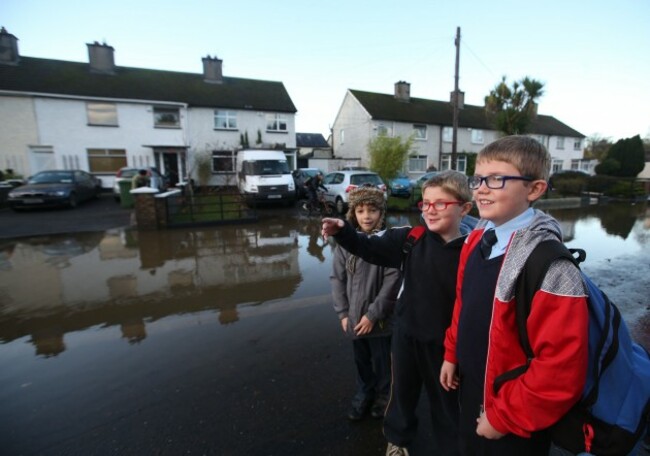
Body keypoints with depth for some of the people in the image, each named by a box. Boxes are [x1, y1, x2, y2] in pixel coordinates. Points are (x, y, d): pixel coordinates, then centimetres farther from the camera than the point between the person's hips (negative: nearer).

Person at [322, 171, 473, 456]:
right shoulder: (411, 238, -10)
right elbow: (371, 248, -9)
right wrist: (342, 231, -25)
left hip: (444, 341, -2)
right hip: (406, 333, 3)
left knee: (446, 399, 21)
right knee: (402, 390, 25)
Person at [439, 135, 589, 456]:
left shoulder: (550, 265, -28)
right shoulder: (476, 240, -5)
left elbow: (561, 369, -26)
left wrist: (503, 417, -17)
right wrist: (452, 355, 10)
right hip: (471, 391, 7)